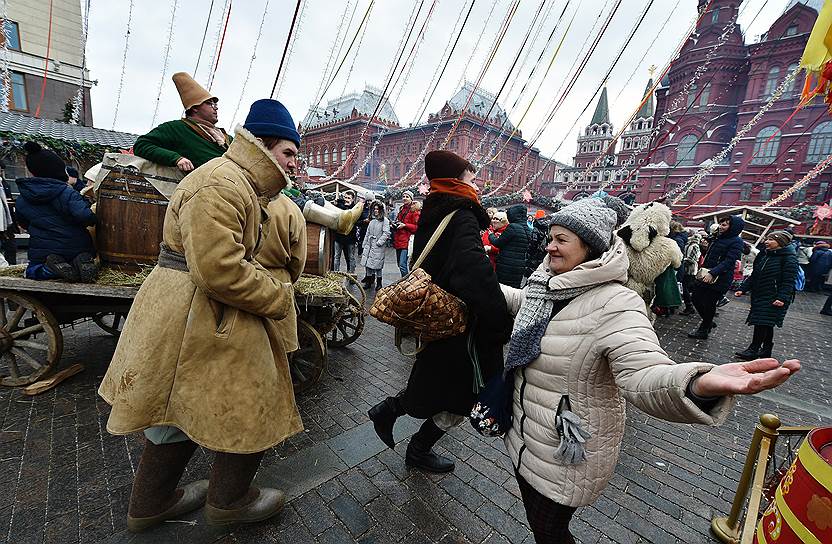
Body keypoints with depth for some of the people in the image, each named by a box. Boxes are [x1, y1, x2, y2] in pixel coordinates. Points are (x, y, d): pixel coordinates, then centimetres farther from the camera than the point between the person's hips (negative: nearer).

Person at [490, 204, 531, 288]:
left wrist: (491, 235, 12)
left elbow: (497, 243, -10)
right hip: (520, 266, 8)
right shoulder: (527, 230, 10)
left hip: (507, 266, -8)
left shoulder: (512, 227, -14)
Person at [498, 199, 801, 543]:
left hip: (566, 452, -6)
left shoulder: (615, 304, -25)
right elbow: (516, 300, 20)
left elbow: (643, 372, -37)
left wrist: (699, 384, -58)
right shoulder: (545, 283, -2)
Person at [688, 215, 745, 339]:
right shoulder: (718, 238, 15)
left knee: (708, 304, -1)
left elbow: (729, 261, -20)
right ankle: (708, 322, 31)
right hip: (706, 276, 8)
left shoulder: (736, 242, -9)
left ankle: (704, 330, 15)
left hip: (719, 279, -8)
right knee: (696, 298, 11)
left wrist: (712, 273, -29)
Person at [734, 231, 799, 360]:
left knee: (762, 322, -8)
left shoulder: (789, 258, -9)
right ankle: (766, 350, 24)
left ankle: (753, 350, -1)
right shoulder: (763, 255, 12)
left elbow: (788, 281, -16)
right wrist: (743, 289, 6)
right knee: (767, 324, 14)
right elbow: (754, 276, 15)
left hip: (774, 299, -7)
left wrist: (782, 298, -24)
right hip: (759, 296, 7)